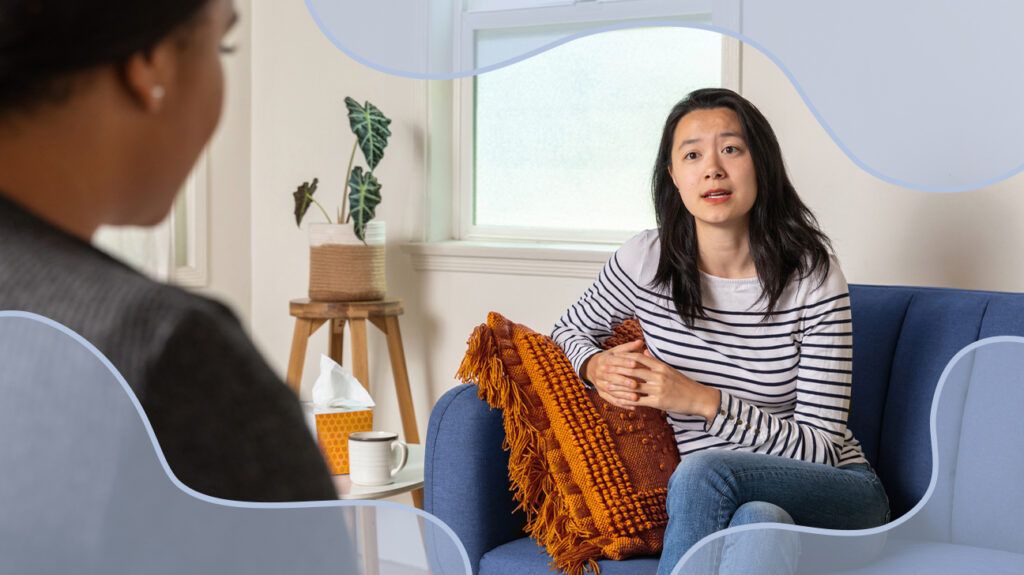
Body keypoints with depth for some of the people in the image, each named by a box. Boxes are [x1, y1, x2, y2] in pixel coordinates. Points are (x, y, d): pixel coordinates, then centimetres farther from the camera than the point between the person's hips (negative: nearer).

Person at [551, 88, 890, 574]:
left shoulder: (813, 278, -11)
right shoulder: (646, 262, -4)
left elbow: (821, 447, -12)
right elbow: (569, 331, 17)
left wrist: (704, 401, -22)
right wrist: (596, 366, -7)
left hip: (838, 494, -2)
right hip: (713, 501, 2)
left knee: (703, 471, -34)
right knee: (759, 520, -36)